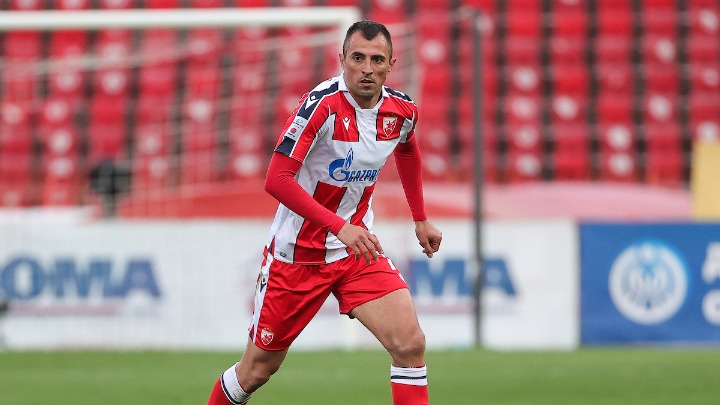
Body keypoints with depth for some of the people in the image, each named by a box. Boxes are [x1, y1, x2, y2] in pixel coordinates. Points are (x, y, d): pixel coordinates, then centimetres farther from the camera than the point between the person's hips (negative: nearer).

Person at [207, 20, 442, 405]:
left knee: (410, 343, -16)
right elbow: (276, 179, -29)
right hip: (297, 253, -4)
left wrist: (420, 218, 22)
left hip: (359, 248, 4)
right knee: (257, 369, 7)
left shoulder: (402, 111, -4)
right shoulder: (322, 104, -23)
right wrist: (339, 226, -36)